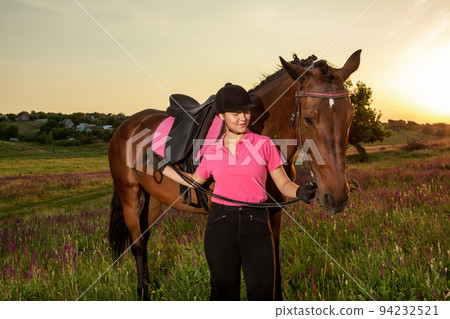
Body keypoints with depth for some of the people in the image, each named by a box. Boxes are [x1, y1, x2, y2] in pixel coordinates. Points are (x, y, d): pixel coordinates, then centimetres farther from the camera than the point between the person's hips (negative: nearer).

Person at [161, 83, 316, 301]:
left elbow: (284, 184, 2)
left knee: (263, 293, 0)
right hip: (220, 225, 1)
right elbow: (194, 181, 22)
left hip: (256, 225, -1)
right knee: (224, 293, 10)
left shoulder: (264, 145, 0)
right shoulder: (212, 152, 5)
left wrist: (300, 192, -20)